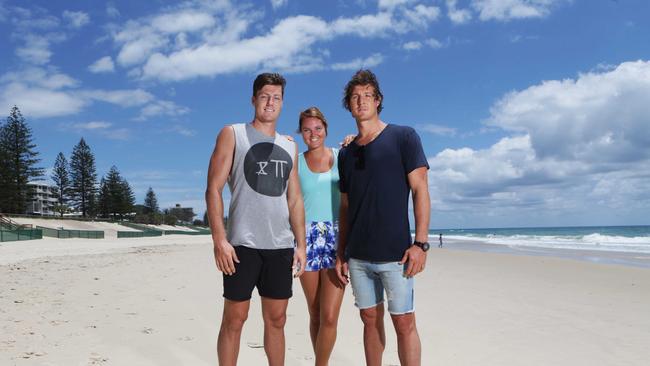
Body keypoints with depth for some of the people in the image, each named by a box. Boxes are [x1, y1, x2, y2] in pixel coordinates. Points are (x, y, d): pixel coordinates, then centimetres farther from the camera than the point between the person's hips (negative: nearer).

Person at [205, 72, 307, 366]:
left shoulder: (289, 147, 16)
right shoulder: (232, 134, 3)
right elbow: (213, 189, -4)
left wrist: (301, 244, 9)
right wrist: (219, 239, -14)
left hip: (281, 245, 4)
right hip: (243, 243, -4)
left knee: (276, 319, 11)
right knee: (234, 319, 2)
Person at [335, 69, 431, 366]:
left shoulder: (403, 137, -1)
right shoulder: (346, 153, 13)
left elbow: (420, 190, -6)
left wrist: (420, 243, -13)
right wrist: (341, 253, 11)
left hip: (395, 253, -5)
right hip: (357, 255, 5)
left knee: (404, 322, 0)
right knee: (370, 319, 13)